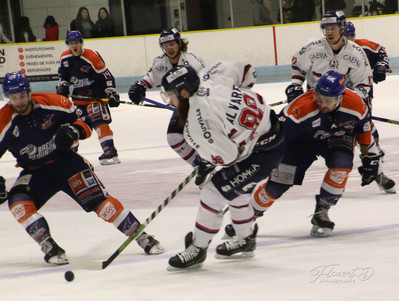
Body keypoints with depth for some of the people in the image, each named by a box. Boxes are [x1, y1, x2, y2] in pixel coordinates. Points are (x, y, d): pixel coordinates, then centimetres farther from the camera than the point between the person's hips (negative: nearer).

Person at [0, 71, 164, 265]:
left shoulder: (52, 103, -13)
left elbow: (84, 120, -1)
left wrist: (74, 131, -23)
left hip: (64, 161, -1)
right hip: (34, 173, 1)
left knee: (96, 197, -16)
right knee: (18, 202, -26)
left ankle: (142, 237, -8)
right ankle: (50, 248, -21)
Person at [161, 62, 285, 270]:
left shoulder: (196, 125, -26)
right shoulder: (208, 76, -6)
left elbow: (227, 156, -22)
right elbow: (246, 71, 8)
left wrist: (207, 161, 1)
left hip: (261, 154, -10)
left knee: (215, 192, -5)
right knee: (234, 190, 26)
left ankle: (197, 250, 6)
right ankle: (245, 240, 41)